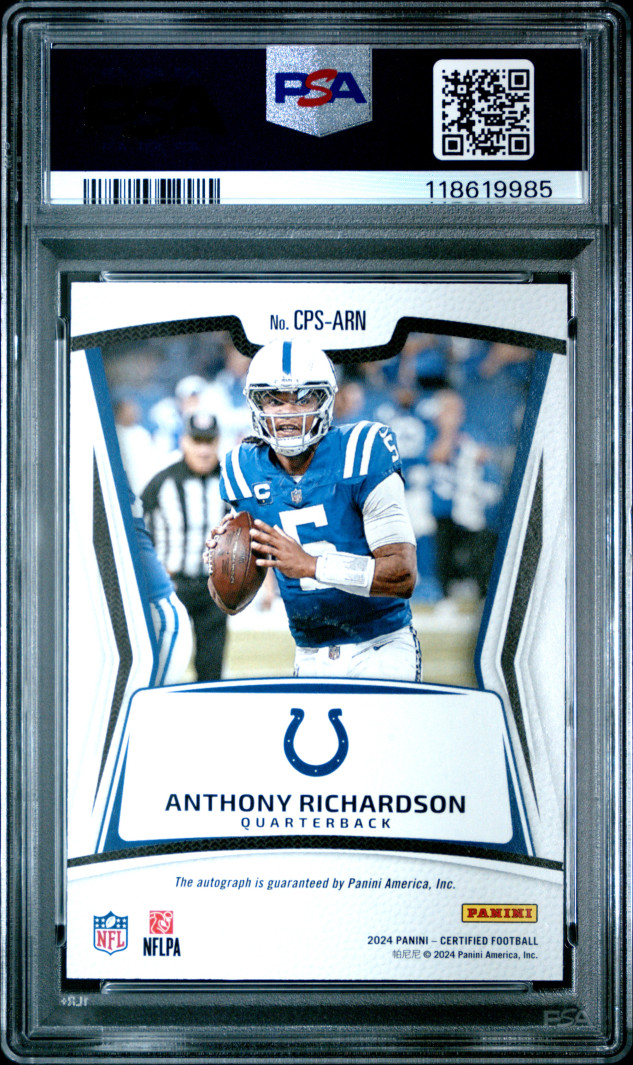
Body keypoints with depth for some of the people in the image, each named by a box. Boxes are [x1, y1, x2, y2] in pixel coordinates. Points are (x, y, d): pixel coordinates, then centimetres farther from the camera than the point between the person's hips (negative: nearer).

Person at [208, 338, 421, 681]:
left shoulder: (362, 454, -12)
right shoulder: (246, 471, 1)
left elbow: (403, 576, -17)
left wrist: (310, 564, -24)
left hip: (382, 652, -3)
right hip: (311, 662, 3)